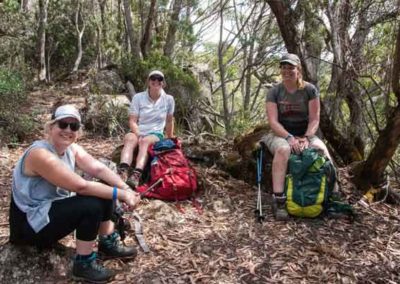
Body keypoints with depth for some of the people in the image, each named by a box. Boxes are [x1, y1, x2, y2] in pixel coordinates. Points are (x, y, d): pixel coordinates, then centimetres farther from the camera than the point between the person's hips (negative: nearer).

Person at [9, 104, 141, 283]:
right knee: (92, 205, -26)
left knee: (104, 189, -1)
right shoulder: (40, 154, -27)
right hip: (31, 223, -9)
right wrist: (121, 194, -29)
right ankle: (83, 265, -8)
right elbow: (81, 186, -31)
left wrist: (126, 189, -26)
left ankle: (108, 244, 15)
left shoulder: (72, 148, 0)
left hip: (54, 207, 9)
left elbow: (99, 169, -11)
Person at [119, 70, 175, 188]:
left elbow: (169, 121, 14)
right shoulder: (138, 97, -1)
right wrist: (138, 135, -22)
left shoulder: (169, 99, 2)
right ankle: (122, 172, -58)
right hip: (137, 132, 1)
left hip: (156, 134, -1)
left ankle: (136, 175, -58)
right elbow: (132, 121, -5)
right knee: (130, 138, -35)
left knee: (145, 141, -36)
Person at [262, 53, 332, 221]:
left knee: (322, 150, -29)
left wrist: (306, 138, -21)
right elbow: (273, 122, -11)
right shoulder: (274, 92, -3)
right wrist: (289, 138, -26)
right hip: (281, 134, -1)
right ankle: (278, 201, -38)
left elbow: (314, 119, -4)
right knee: (283, 149, -36)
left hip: (305, 134, 2)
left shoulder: (310, 90, 0)